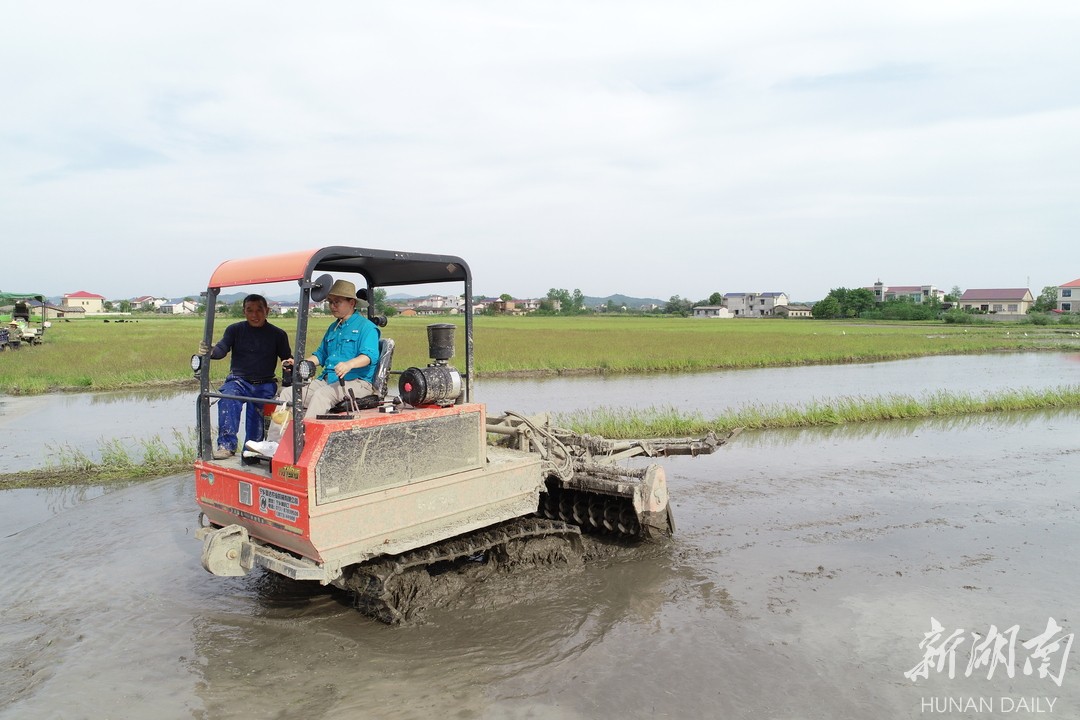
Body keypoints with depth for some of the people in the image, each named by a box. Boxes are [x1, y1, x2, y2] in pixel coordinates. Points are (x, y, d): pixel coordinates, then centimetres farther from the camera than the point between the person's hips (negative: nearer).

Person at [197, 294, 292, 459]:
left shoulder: (278, 334, 8)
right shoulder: (235, 330, 8)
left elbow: (288, 360, 7)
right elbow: (222, 349, -6)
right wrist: (210, 351, -31)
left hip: (265, 385, 0)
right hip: (239, 380, 0)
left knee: (256, 410, -20)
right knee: (227, 399, -30)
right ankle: (227, 445, -29)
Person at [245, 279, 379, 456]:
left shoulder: (366, 327, -4)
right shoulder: (333, 328, 24)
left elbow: (370, 355, -20)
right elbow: (320, 355, 30)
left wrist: (349, 364, -39)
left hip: (357, 382, -9)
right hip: (327, 380, 9)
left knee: (322, 394, -35)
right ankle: (274, 443, -12)